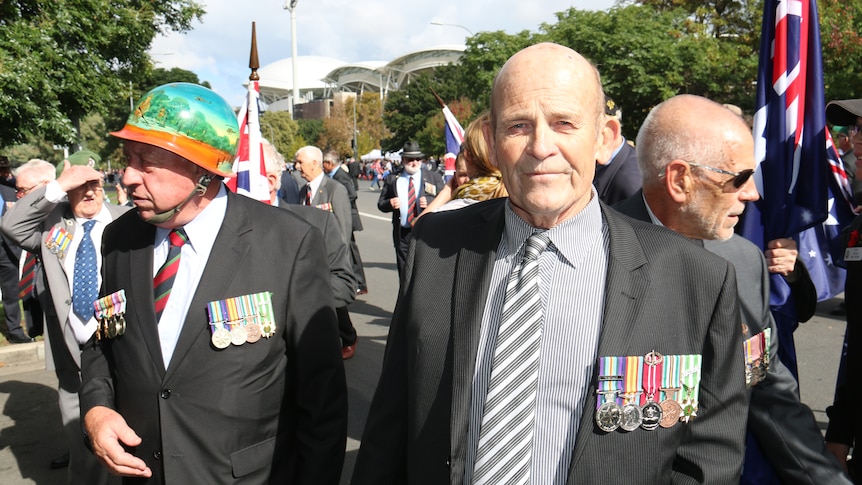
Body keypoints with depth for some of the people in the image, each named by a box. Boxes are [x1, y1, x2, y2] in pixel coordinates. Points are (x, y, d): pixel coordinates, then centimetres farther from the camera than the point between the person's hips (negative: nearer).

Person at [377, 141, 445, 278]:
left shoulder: (434, 177, 6)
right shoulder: (392, 179, 9)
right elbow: (381, 203, 11)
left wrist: (430, 202, -15)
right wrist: (389, 204, -12)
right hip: (402, 234, 2)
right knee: (404, 275, 9)